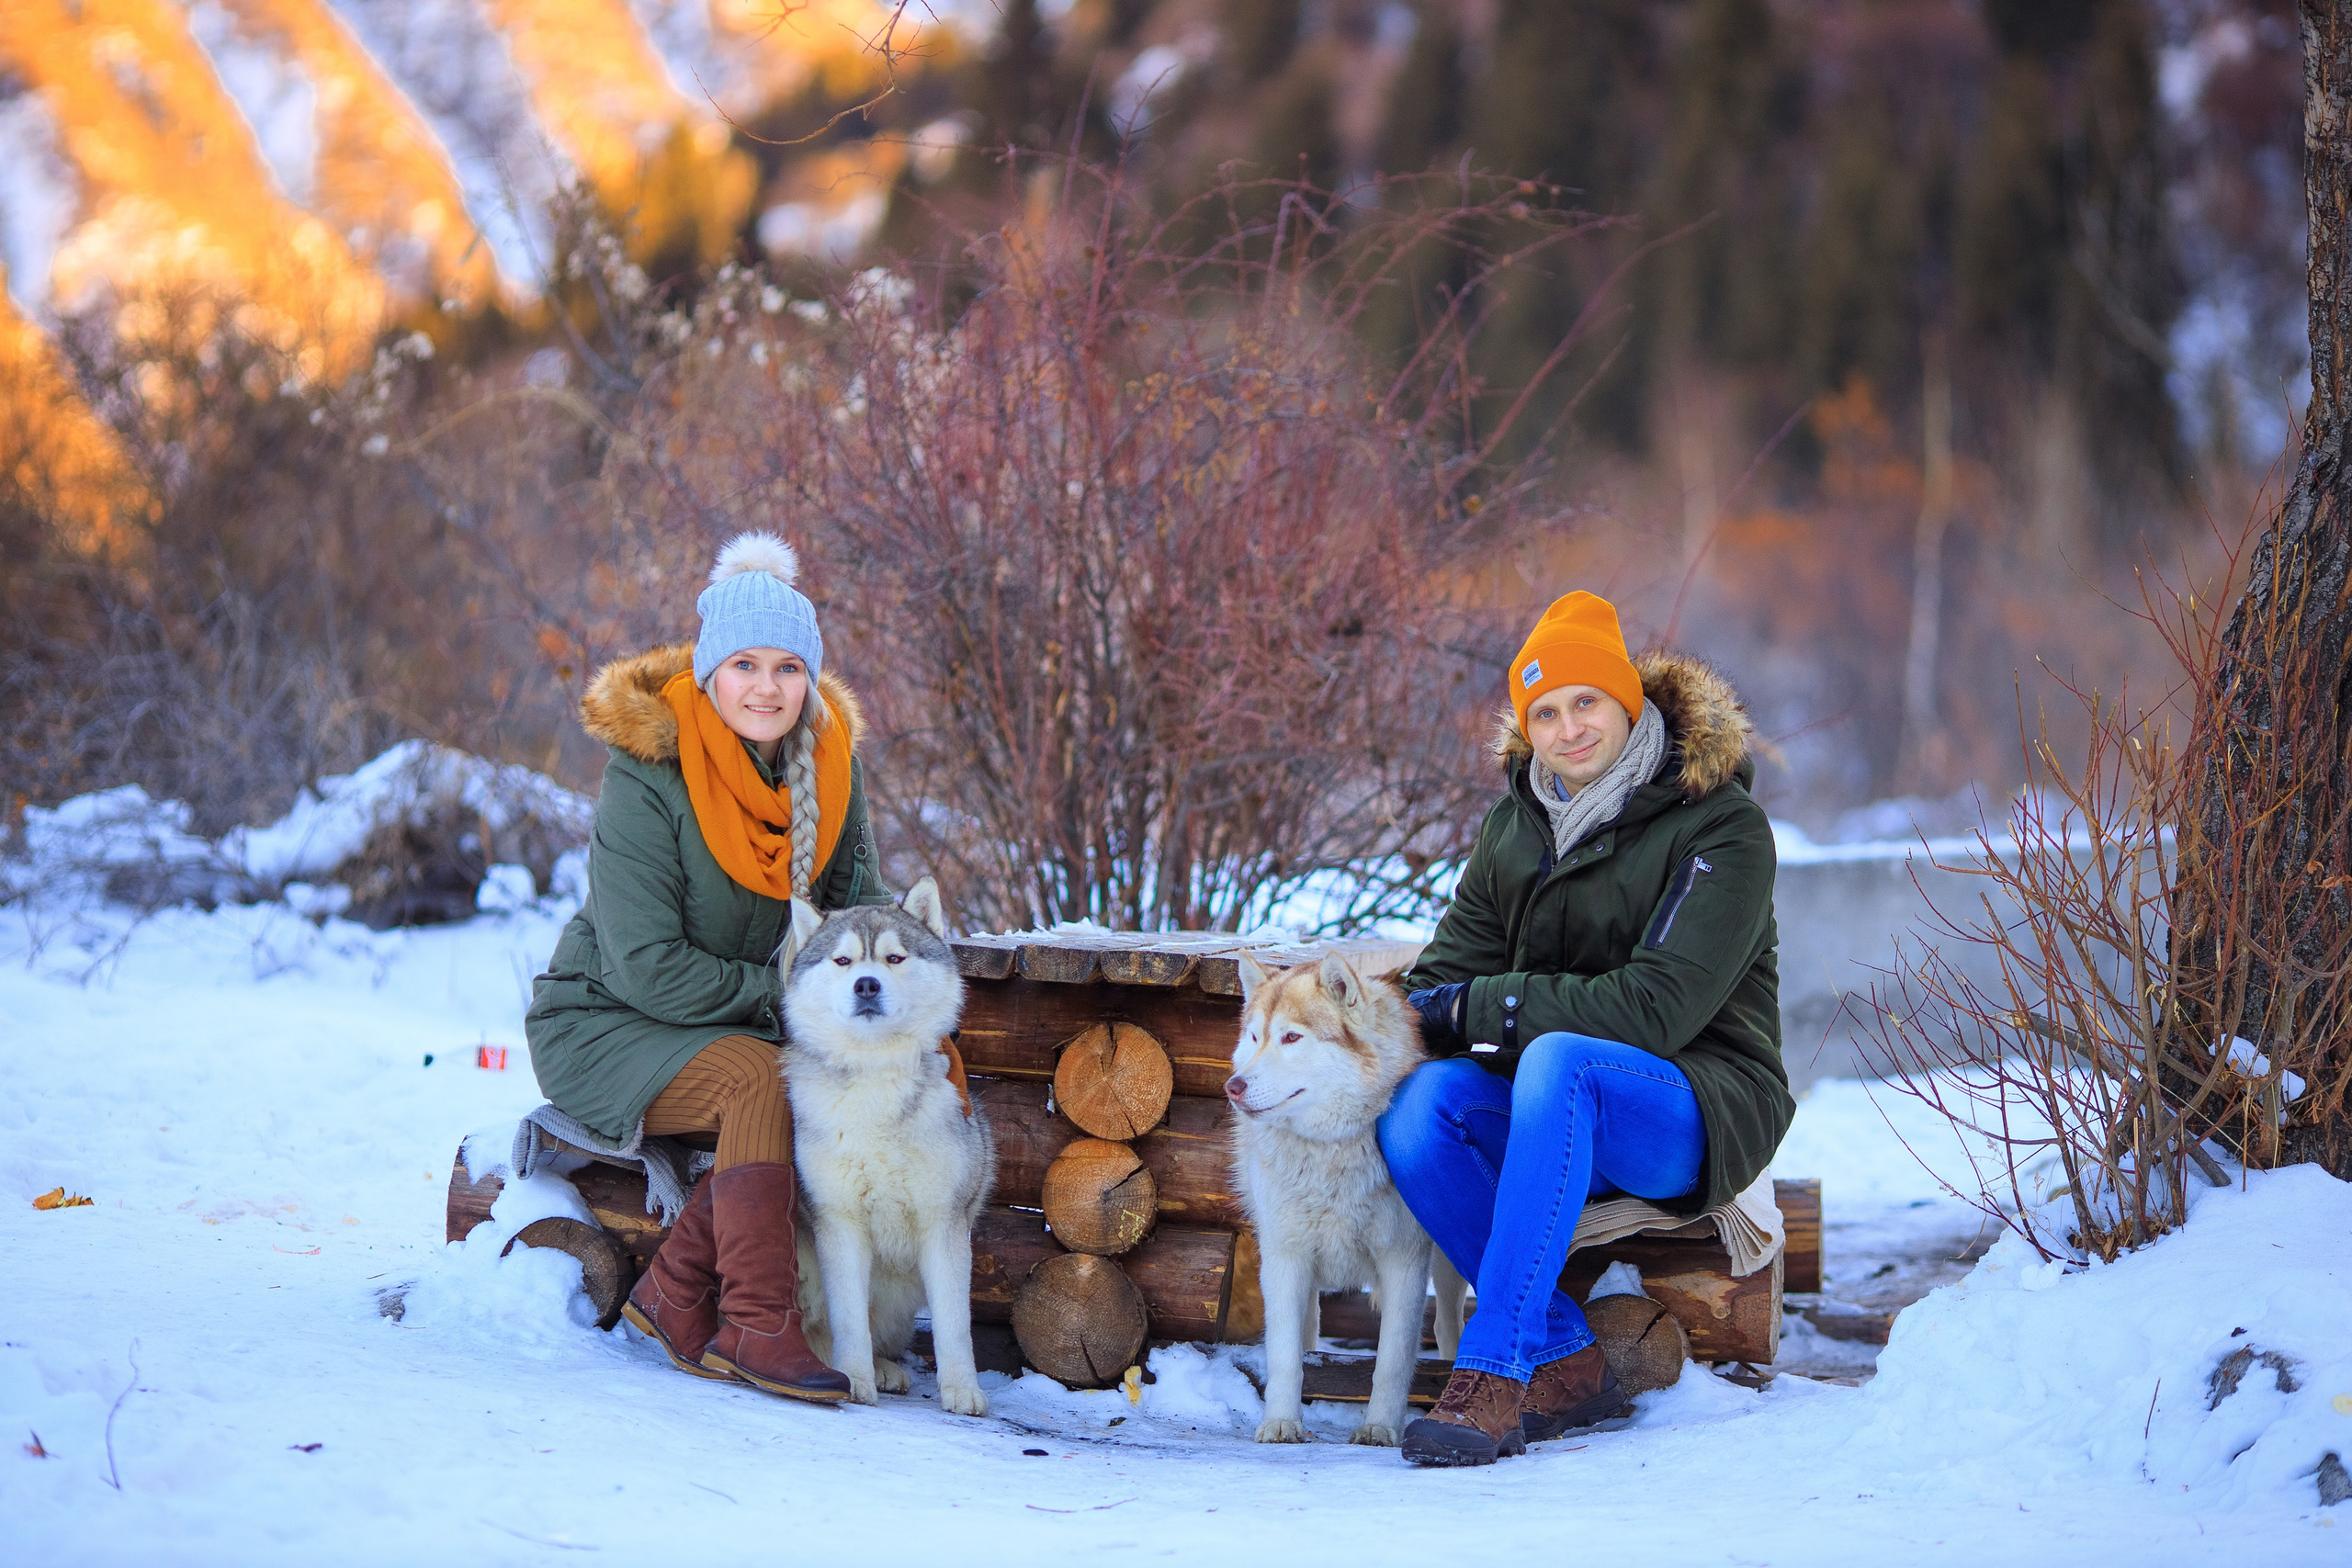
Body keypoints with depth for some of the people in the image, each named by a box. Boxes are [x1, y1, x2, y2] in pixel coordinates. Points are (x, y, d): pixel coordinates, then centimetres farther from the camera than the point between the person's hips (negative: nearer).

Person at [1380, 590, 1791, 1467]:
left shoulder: (1721, 828, -11)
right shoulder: (1518, 819, 9)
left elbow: (1659, 1008, -20)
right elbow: (1454, 965, 8)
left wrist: (1481, 1008, -19)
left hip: (1701, 1109, -6)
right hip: (1561, 1117, 6)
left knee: (1557, 1063, -38)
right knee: (1418, 1105, -26)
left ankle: (1490, 1374, -39)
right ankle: (1566, 1362, -18)